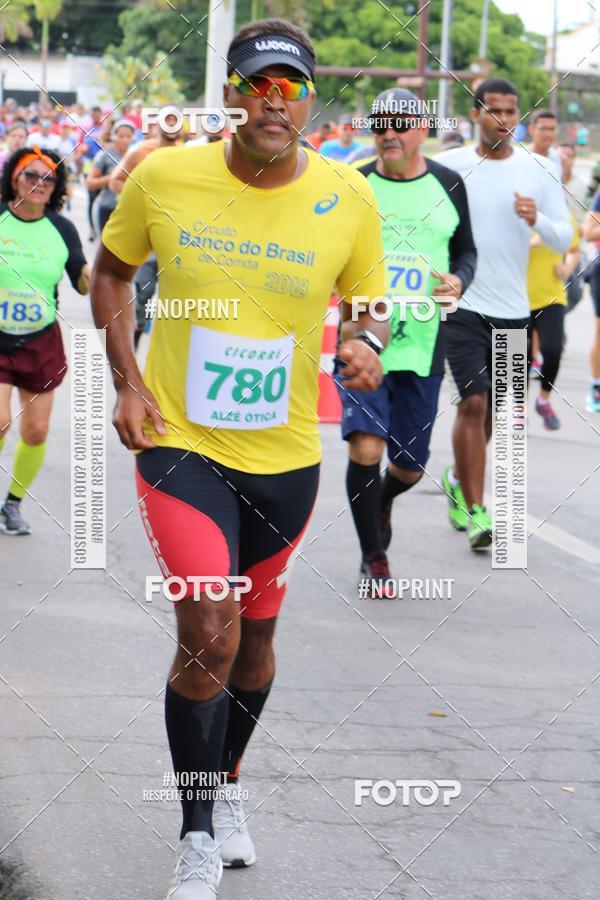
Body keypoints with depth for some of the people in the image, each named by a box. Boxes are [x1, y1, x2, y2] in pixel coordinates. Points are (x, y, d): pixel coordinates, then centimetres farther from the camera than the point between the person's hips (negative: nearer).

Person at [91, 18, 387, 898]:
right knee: (208, 636, -16)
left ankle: (227, 785, 44)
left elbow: (369, 301, 7)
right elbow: (110, 270, 7)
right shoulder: (163, 177, -10)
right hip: (179, 441, -2)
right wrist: (126, 381, -4)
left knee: (254, 636, 17)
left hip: (284, 457, 3)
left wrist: (366, 342, -16)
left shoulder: (349, 198, -8)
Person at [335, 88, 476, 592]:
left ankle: (382, 501, 46)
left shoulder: (447, 186, 5)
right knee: (366, 447, -18)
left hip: (422, 345, 2)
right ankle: (374, 558, 2)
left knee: (411, 464, 9)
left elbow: (466, 251, 14)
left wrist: (459, 281, -6)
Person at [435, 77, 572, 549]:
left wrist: (538, 221, -18)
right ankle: (476, 510, -7)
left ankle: (460, 479, 39)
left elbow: (565, 239, 1)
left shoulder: (538, 170, 1)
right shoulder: (448, 166, -4)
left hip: (513, 310, 3)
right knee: (472, 403, -13)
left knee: (493, 408, 13)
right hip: (462, 305, -3)